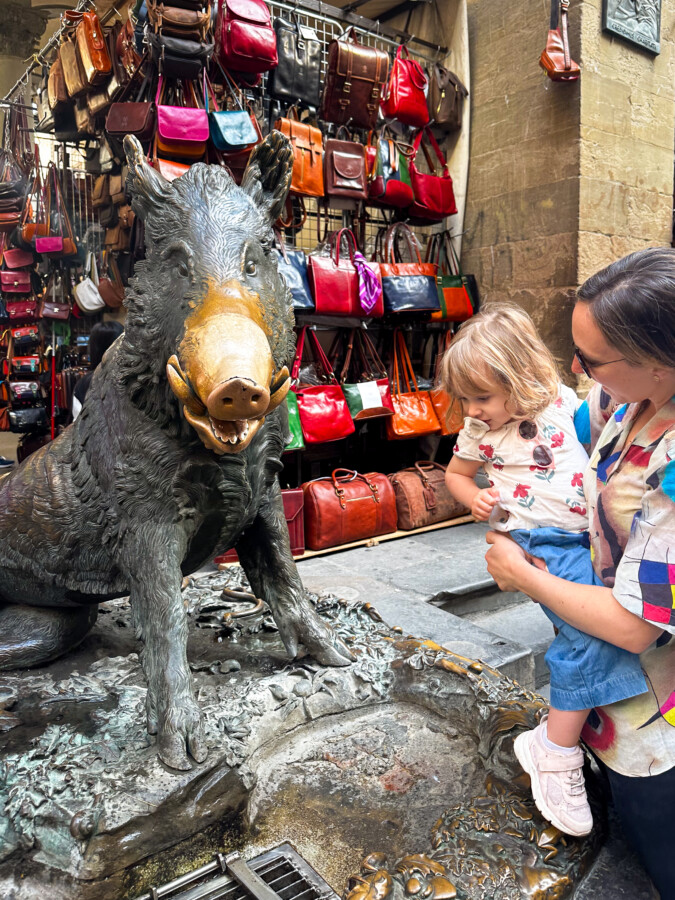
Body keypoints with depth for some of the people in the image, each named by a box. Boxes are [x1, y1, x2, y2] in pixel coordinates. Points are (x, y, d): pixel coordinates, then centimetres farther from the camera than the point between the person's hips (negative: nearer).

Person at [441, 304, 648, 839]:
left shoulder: (563, 401, 3)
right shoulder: (480, 432, 0)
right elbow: (455, 474, 15)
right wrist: (475, 499, -4)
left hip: (592, 533, 5)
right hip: (543, 542, -5)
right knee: (591, 631, -22)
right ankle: (555, 750, -7)